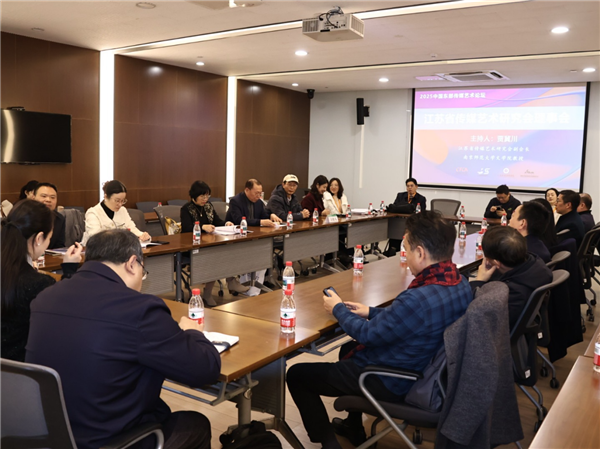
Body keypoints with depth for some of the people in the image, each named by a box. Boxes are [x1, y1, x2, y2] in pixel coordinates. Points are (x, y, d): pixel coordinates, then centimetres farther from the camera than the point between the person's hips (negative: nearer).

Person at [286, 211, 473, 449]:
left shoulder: (418, 299, -37)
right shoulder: (460, 284, -8)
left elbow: (367, 334, -21)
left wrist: (338, 309, -5)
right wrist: (372, 312, 9)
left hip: (391, 381, -9)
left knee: (296, 375, 2)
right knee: (348, 349, 34)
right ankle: (353, 428, 43)